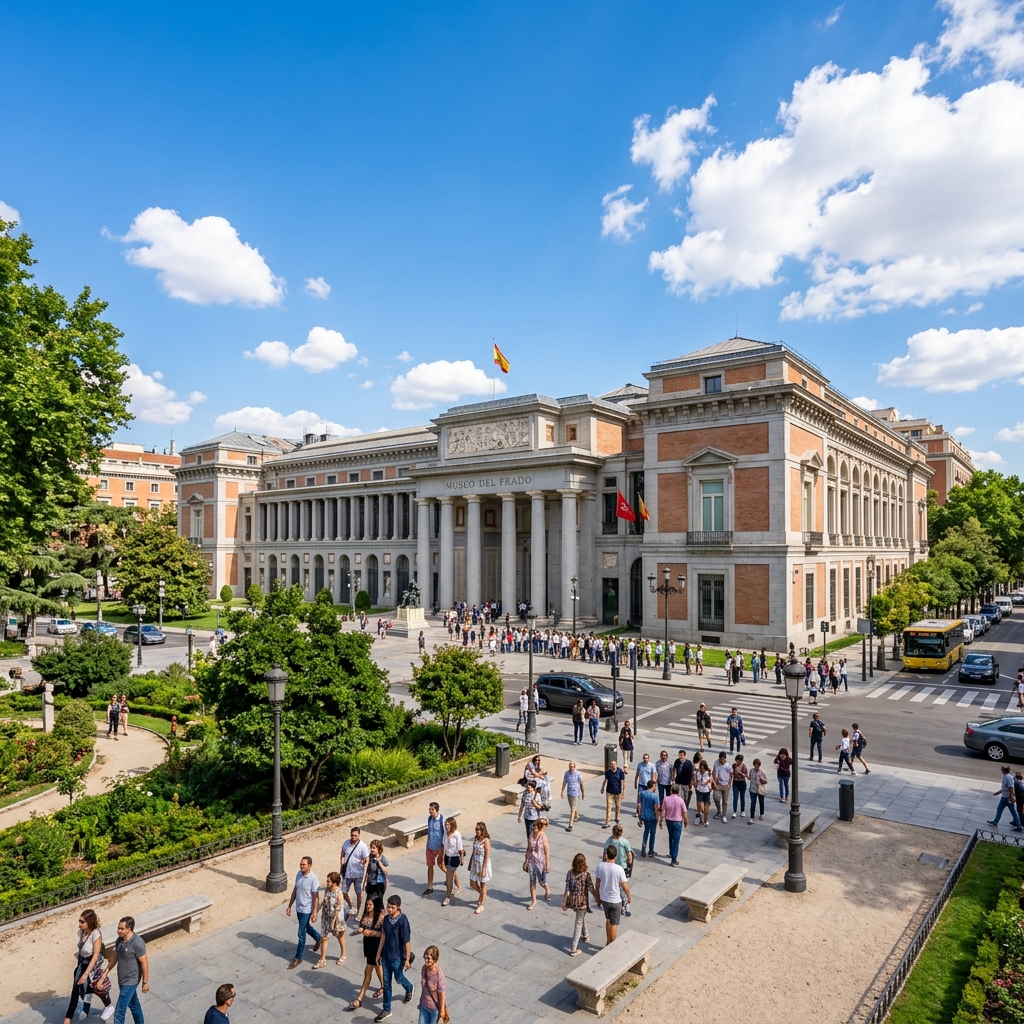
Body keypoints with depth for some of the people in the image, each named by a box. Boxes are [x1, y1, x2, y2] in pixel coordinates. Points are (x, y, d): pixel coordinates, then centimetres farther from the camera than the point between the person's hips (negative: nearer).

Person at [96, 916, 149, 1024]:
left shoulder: (137, 943, -28)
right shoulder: (119, 940, -4)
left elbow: (144, 963, -21)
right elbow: (113, 958, 9)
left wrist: (145, 982, -15)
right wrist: (103, 977, 10)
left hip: (130, 981, -8)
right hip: (122, 980, 8)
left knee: (119, 1012, -2)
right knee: (133, 1004, 24)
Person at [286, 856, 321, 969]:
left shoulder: (313, 878, -25)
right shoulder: (298, 874, -5)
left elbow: (316, 897, -20)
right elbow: (295, 890, 7)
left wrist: (314, 912, -19)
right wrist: (289, 906, 9)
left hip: (307, 910, -7)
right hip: (298, 908, 7)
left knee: (301, 933, 2)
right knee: (306, 928, 25)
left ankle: (298, 958, 18)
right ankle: (319, 938, 50)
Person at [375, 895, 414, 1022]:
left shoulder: (403, 920, -25)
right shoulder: (386, 918, -7)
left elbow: (407, 941, -19)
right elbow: (384, 936, 6)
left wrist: (407, 959, -14)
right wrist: (379, 953, 9)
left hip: (398, 956, -5)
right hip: (386, 955, 5)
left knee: (399, 978, 17)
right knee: (386, 983, 13)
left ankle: (409, 989, 49)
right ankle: (386, 1010, 27)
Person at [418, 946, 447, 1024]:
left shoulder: (439, 973, -30)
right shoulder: (424, 968, -13)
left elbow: (441, 993, -20)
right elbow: (423, 986, 3)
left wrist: (442, 1009, -13)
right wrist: (421, 1001, 14)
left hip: (435, 1006, -5)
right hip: (424, 1004, 5)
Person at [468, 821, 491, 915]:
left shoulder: (486, 840, -20)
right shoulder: (475, 839, 0)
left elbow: (487, 856, -19)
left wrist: (484, 869, -20)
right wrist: (470, 864, 14)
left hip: (483, 864, -7)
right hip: (475, 864, 7)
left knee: (482, 885, 9)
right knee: (472, 884, 14)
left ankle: (481, 905, 24)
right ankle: (483, 896, 41)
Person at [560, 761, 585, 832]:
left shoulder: (578, 774, -14)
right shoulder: (566, 773, -4)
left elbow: (581, 784, -3)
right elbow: (564, 783, 5)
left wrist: (583, 793, 5)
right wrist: (562, 792, 5)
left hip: (576, 793, -5)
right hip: (569, 793, 5)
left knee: (573, 810, -7)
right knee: (572, 808, 23)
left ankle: (570, 825, -8)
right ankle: (577, 817, 49)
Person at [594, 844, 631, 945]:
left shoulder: (600, 866, -14)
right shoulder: (619, 869, -24)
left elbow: (598, 884, -3)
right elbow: (625, 886, -15)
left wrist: (598, 898, 12)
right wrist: (629, 897, 5)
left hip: (604, 899, 4)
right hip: (615, 900, -4)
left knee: (608, 920, 24)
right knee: (614, 923, 13)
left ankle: (608, 943, 35)